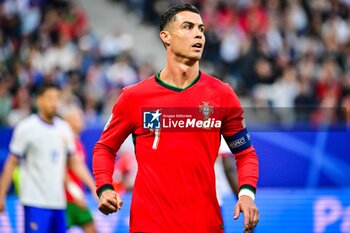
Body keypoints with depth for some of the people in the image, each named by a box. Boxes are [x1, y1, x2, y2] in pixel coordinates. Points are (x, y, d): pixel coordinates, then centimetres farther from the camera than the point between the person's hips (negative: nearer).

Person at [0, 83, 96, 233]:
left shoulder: (64, 129, 11)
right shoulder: (26, 128, -4)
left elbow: (75, 163, 17)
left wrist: (94, 187, 7)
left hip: (58, 202, 6)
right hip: (35, 202, -6)